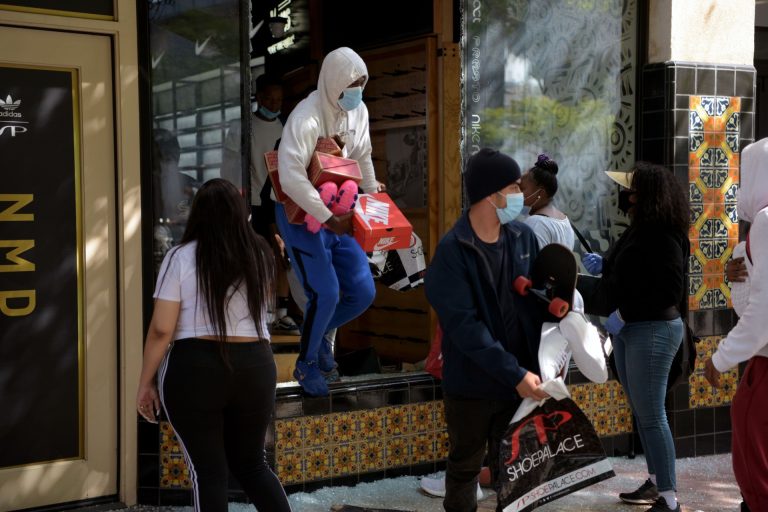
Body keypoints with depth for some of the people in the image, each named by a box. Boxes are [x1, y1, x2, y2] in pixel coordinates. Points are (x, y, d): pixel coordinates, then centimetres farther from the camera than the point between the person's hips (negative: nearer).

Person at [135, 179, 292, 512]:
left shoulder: (181, 258, -5)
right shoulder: (261, 255, 7)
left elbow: (161, 329, -7)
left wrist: (146, 383, 2)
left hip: (193, 370, -4)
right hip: (255, 368, 4)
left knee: (208, 471, 6)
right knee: (251, 465, 19)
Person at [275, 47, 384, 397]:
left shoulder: (358, 112, 2)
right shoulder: (306, 117, -23)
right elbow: (291, 176, -32)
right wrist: (329, 218, -31)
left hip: (338, 213, 7)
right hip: (302, 214, -7)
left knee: (363, 292, 2)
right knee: (326, 293, -13)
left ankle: (319, 332, 31)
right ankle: (306, 365, 11)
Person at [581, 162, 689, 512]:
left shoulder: (665, 237, -19)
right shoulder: (638, 230, 9)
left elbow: (670, 291, -23)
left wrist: (623, 315, -20)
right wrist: (603, 266, 3)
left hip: (653, 331, -10)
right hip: (627, 330, 10)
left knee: (651, 415, -6)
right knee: (640, 412, 15)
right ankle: (656, 483, 27)